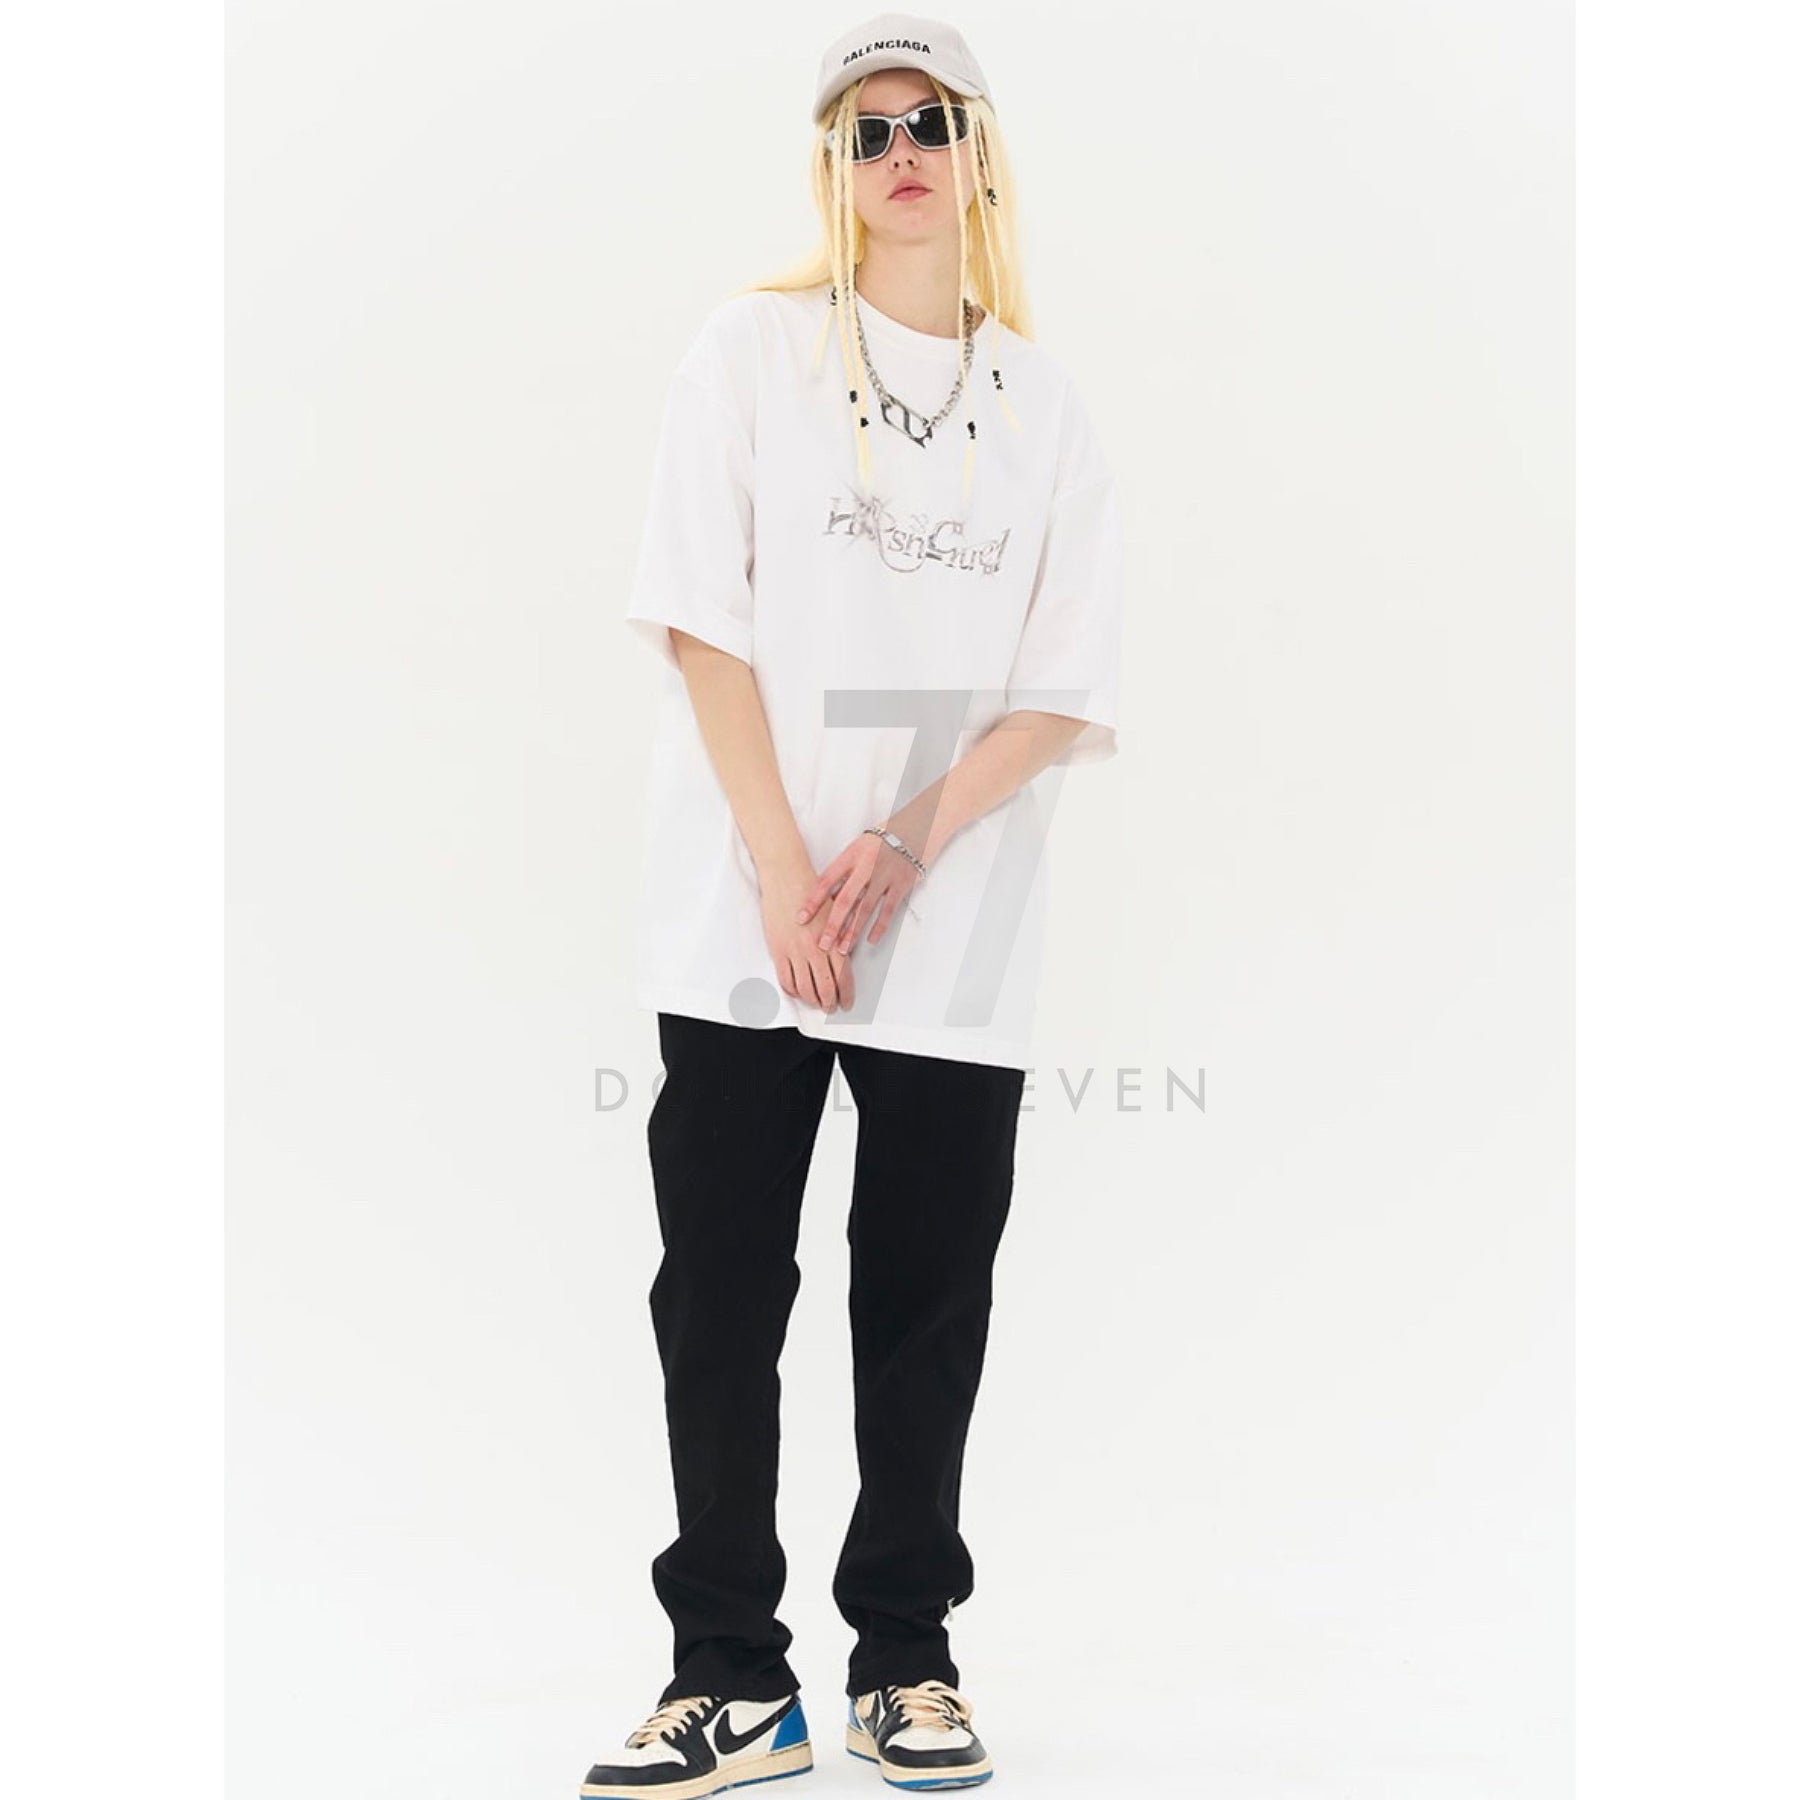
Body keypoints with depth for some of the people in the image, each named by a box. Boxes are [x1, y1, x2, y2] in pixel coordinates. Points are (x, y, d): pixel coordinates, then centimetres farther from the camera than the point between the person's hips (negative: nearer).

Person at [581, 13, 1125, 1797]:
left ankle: (906, 1656, 17)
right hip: (746, 907, -1)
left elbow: (1068, 690, 4)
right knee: (721, 1288, -1)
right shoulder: (753, 347, 5)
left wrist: (907, 848, -11)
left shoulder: (1047, 405, 10)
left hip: (959, 929, 2)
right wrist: (785, 871, -12)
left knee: (928, 1297, 5)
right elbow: (701, 617, -3)